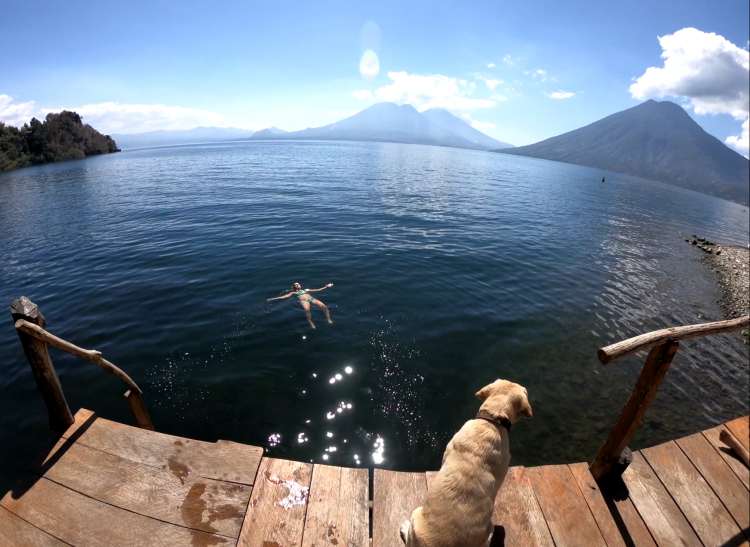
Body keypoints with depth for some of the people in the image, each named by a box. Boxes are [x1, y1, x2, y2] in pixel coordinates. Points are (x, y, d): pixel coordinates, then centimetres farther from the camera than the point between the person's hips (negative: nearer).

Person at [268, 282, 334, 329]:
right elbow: (284, 297, 21)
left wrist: (326, 287, 29)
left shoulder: (306, 290, 36)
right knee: (307, 310, -42)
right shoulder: (294, 293, 28)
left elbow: (318, 290, 34)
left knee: (324, 306, -27)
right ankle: (311, 323, -40)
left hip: (312, 299, 3)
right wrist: (273, 299, 12)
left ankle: (329, 319, -20)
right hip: (304, 300, -3)